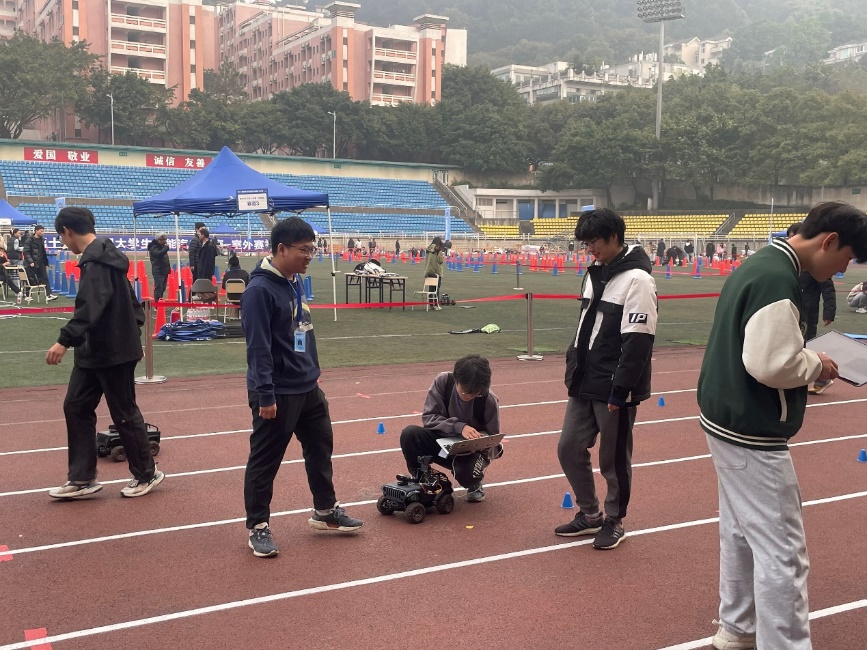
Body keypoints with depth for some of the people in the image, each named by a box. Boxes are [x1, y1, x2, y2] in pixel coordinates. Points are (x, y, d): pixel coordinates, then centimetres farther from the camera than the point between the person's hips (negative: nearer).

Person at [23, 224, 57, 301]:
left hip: (40, 263, 6)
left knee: (45, 278, -2)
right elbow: (26, 252, -15)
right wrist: (30, 261, -23)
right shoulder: (30, 240, -10)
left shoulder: (42, 240, 11)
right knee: (31, 280, 1)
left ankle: (49, 294, -6)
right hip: (31, 264, -6)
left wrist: (45, 263, 15)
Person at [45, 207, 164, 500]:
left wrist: (65, 340, -34)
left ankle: (147, 474, 19)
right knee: (75, 407, 10)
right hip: (93, 351, 10)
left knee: (124, 413, 3)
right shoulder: (104, 255, 13)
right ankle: (82, 478, 16)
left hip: (113, 352, -10)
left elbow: (90, 307, -31)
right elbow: (128, 299, 20)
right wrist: (134, 328, 23)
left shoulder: (96, 260, -19)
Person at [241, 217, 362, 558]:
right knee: (264, 461, 4)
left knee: (321, 447, 19)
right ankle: (258, 527, 19)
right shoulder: (259, 289, -19)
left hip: (308, 388, 9)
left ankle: (325, 511, 36)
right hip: (277, 394, -9)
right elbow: (258, 347, -22)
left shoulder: (296, 282, 8)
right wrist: (265, 396, -23)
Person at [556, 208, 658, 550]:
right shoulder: (595, 273, 11)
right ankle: (591, 514, 29)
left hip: (613, 390, -8)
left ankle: (614, 521, 25)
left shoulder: (636, 279, -16)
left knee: (614, 458, 5)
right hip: (584, 384, 8)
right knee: (569, 448, 11)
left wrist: (620, 390, -20)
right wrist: (573, 368, 16)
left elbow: (638, 341, -20)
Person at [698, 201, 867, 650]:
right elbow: (772, 365, -28)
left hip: (727, 420, 11)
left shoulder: (758, 264, 11)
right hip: (750, 432, -11)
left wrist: (806, 358, 7)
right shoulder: (779, 279, -21)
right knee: (782, 551, -3)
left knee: (742, 531, 21)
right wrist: (817, 364, -10)